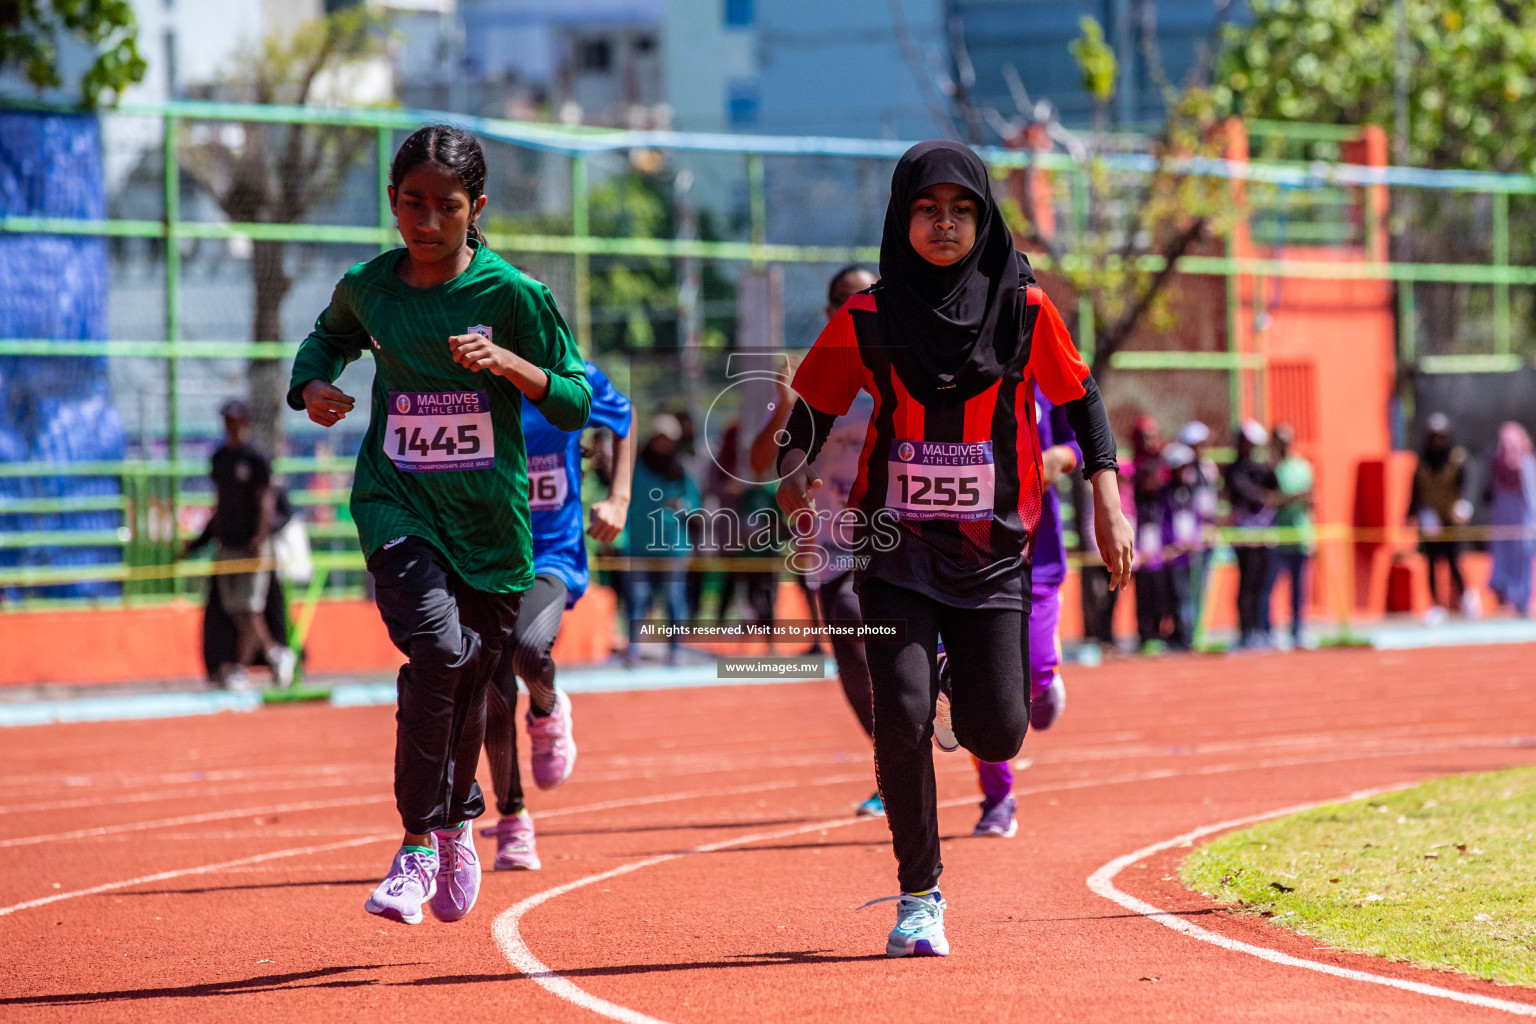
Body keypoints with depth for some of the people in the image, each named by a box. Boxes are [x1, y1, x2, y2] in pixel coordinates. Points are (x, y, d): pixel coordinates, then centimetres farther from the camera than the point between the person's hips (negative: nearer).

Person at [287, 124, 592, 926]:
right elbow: (330, 336, 23)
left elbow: (576, 404, -3)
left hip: (489, 515, 0)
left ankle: (456, 824, 40)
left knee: (469, 682, 11)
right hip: (397, 501, 0)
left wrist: (508, 363, -21)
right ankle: (419, 844, -16)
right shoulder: (367, 288, -1)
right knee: (437, 650, -24)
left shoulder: (511, 294, -8)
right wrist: (313, 385, 1)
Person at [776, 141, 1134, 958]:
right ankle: (919, 895, 0)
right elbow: (812, 404, 5)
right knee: (901, 714, -16)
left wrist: (1106, 496, 0)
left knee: (997, 735, -3)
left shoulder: (1023, 309, -3)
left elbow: (1077, 395, 8)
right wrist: (795, 471, -15)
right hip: (896, 546, -1)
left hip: (992, 549, 1)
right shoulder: (867, 319, -4)